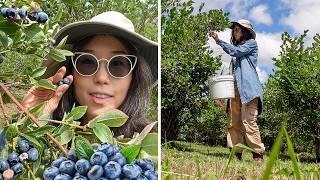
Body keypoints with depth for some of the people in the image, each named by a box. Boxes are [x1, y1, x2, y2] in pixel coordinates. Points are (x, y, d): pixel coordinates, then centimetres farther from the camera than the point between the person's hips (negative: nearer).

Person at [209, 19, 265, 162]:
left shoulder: (251, 43, 10)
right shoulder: (238, 46, 30)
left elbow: (235, 51, -7)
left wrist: (218, 40, -3)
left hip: (248, 87, -7)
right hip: (235, 88, 7)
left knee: (249, 121, -15)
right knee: (233, 123, -2)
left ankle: (258, 154, -11)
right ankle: (236, 153, 0)